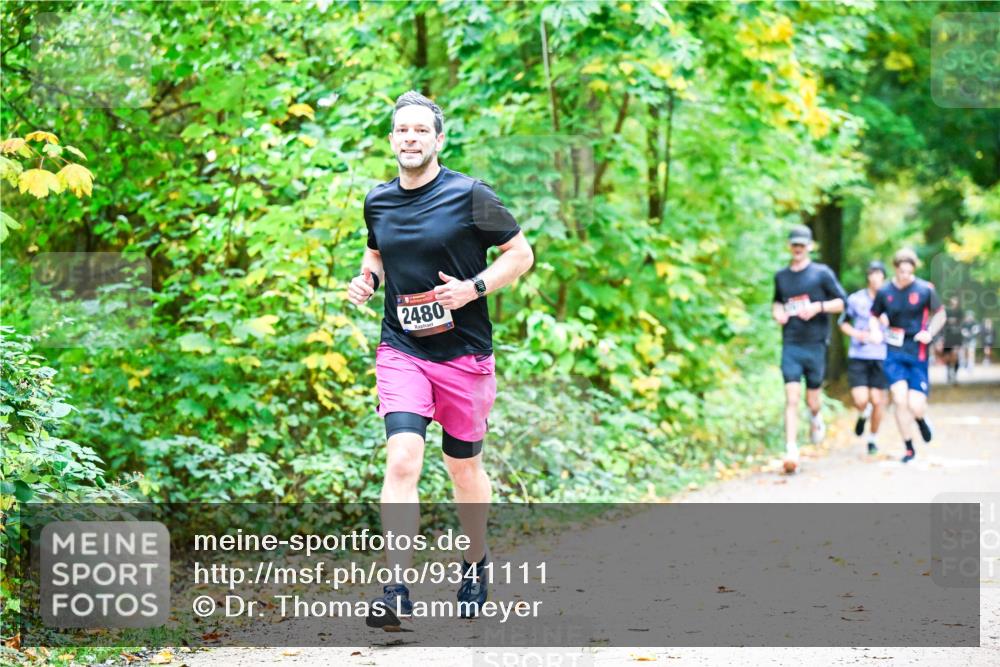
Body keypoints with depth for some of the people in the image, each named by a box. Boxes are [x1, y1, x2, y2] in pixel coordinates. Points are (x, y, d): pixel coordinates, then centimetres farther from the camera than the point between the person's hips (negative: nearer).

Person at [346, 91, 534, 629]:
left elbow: (521, 253, -1)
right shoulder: (377, 202, 5)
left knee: (463, 467, 13)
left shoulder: (469, 195, -7)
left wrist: (473, 288, -15)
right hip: (400, 351, 2)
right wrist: (366, 279, 3)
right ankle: (397, 590, -20)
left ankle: (475, 560, 39)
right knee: (402, 460, -16)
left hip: (463, 353, -1)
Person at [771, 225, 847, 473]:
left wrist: (818, 306, -15)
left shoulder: (822, 273, 0)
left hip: (815, 344, -1)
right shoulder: (781, 276, 11)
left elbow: (842, 302, 1)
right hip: (790, 345, 1)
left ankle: (816, 418, 44)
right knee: (792, 398, -11)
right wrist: (777, 311, 5)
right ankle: (791, 451, -15)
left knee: (812, 399, 6)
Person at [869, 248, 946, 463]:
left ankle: (921, 419, 33)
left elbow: (939, 314, 9)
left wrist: (930, 333, -8)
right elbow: (874, 316, 14)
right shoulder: (884, 292, 1)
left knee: (916, 406, -7)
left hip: (918, 355, -1)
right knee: (900, 399, -14)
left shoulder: (925, 290, -3)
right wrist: (875, 330, -7)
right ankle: (909, 448, 3)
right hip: (894, 354, 1)